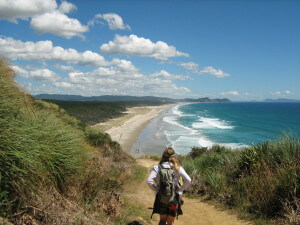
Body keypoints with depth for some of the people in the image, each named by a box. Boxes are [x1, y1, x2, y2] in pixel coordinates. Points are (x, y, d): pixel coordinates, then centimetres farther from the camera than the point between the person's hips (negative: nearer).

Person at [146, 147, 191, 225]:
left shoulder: (157, 168, -8)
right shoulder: (177, 168, -8)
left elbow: (149, 181, -17)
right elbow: (188, 180, -16)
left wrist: (157, 189, -3)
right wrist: (180, 189, -4)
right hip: (174, 198, 0)